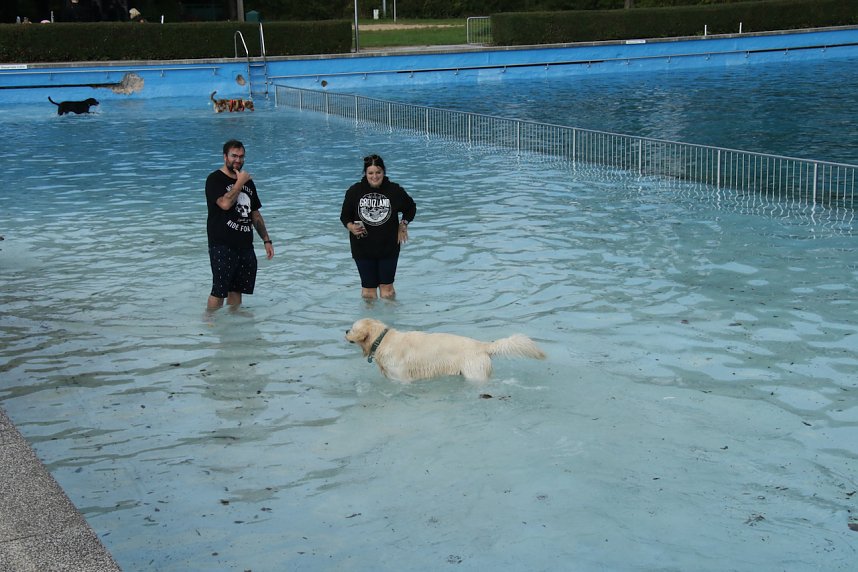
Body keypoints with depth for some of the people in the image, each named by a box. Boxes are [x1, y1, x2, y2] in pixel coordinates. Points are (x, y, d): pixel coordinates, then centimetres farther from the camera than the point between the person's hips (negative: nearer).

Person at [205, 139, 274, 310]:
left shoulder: (248, 181, 18)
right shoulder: (215, 179, -5)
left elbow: (255, 214, 22)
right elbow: (225, 203, -23)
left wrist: (266, 240, 16)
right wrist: (239, 182, -13)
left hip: (245, 245, 7)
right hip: (222, 246, -6)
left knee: (236, 289, 10)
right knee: (219, 291, -8)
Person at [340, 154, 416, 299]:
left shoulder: (395, 191, -5)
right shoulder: (354, 191, -5)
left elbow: (411, 208, 13)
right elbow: (345, 215, 4)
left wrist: (403, 225, -1)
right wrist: (351, 227, -17)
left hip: (389, 248, 0)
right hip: (363, 248, 0)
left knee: (387, 288, 7)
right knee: (368, 289, 8)